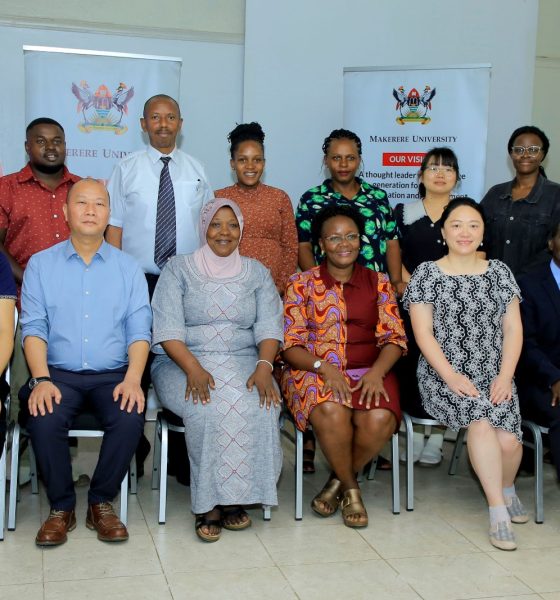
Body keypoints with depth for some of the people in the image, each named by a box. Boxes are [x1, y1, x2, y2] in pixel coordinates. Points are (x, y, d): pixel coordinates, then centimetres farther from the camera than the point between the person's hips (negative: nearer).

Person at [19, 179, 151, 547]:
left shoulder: (128, 268, 10)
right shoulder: (41, 264, 9)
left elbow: (139, 330, 2)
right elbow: (33, 327, 0)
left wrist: (132, 378, -16)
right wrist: (41, 379, -16)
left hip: (112, 375, 0)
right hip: (59, 374, 0)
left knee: (131, 417, -29)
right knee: (44, 419, -30)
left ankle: (102, 503, -5)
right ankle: (61, 507, -5)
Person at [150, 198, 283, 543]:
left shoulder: (257, 273, 14)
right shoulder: (178, 269, 6)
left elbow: (269, 325, 3)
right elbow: (167, 328, -5)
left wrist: (264, 365, -17)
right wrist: (193, 368, -22)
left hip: (244, 361, 2)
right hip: (185, 362, -2)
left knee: (259, 407, -30)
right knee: (210, 408, -33)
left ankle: (232, 499, -16)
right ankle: (211, 503, -18)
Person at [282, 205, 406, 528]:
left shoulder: (379, 282, 12)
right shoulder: (302, 283, 7)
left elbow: (394, 338, 5)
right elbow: (291, 344, 0)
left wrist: (377, 372, -15)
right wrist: (325, 367, -18)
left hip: (370, 373, 2)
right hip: (315, 371, -1)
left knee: (379, 420, -31)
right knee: (331, 412, -35)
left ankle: (338, 481, -1)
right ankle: (351, 489, -7)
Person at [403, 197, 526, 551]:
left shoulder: (499, 272, 12)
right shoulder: (427, 274, 2)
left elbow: (513, 328, 7)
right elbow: (423, 333, -4)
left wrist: (505, 376, -8)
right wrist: (452, 377, -16)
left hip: (494, 377, 3)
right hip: (443, 376, -2)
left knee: (509, 440, -22)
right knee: (481, 420, -32)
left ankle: (507, 488, 13)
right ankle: (499, 511, -20)